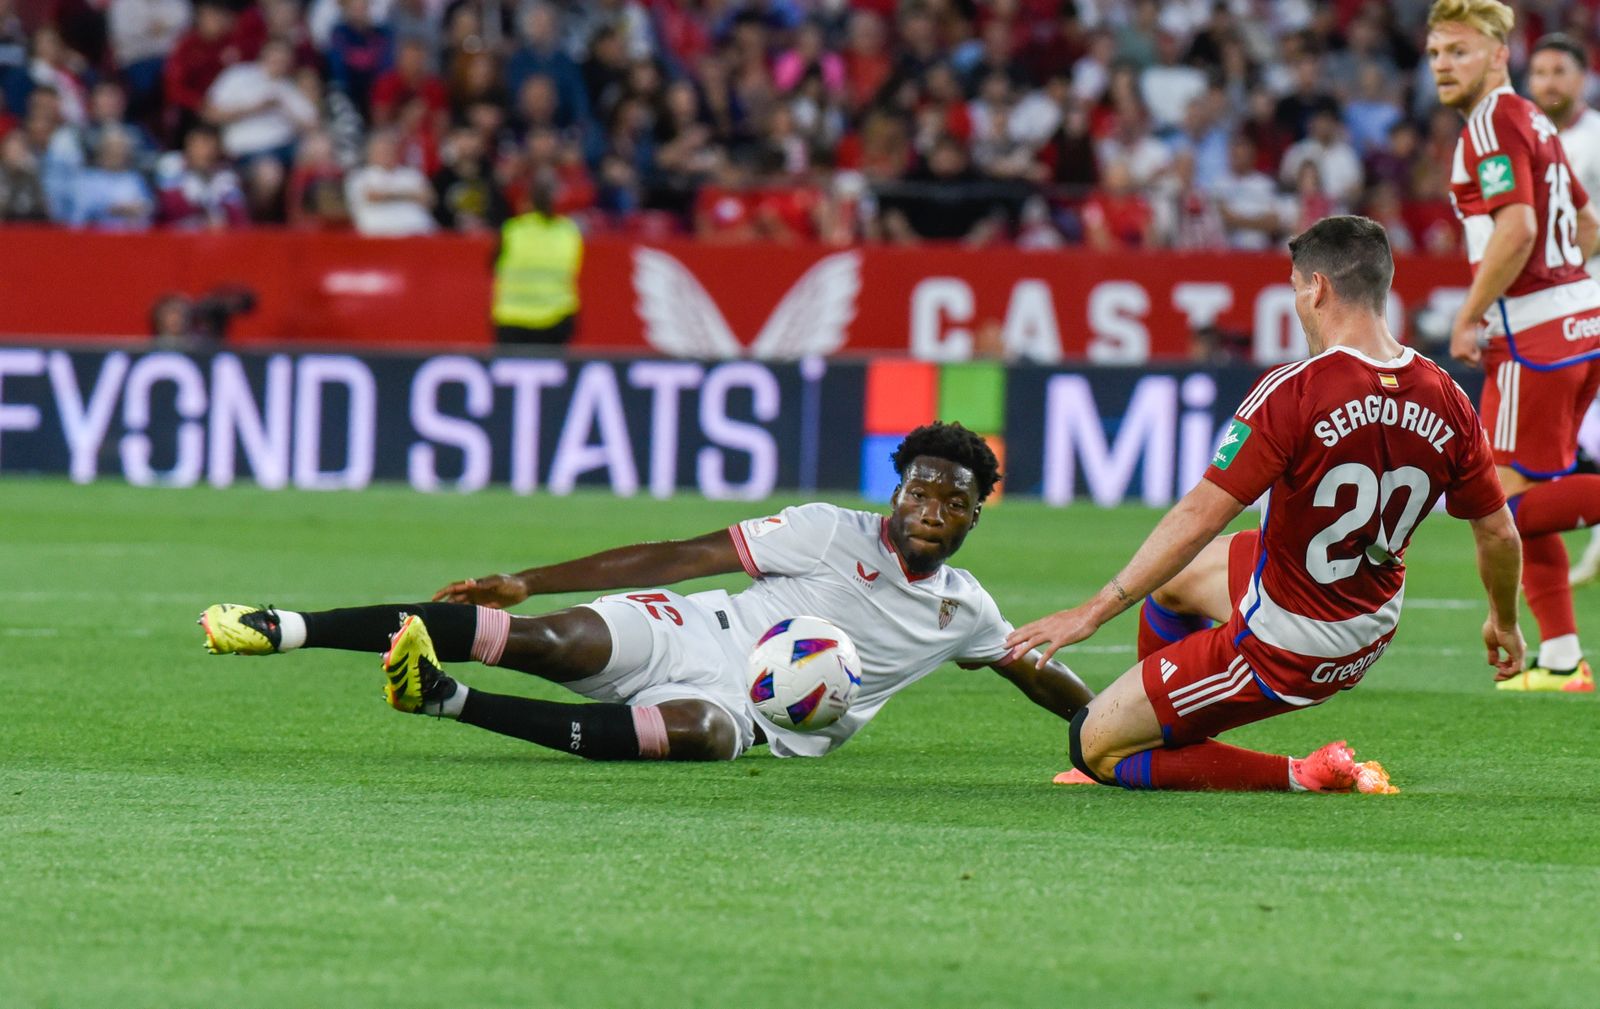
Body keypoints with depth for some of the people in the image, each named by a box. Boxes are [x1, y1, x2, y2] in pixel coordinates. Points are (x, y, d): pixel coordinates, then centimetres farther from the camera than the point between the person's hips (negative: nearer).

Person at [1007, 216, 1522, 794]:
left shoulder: (1293, 392, -26)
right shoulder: (1447, 402, -9)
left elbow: (1198, 518, -27)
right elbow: (1499, 534, 2)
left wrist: (1095, 611, -21)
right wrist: (1504, 622, 22)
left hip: (1278, 653, -8)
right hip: (1366, 640, 8)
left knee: (1094, 749, 5)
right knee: (1173, 578, 31)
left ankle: (1303, 776, -1)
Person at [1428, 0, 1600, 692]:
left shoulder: (1493, 125, -12)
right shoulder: (1533, 122, 17)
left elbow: (1517, 227, -25)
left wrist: (1468, 319, -16)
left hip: (1535, 334, -10)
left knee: (1507, 504, -8)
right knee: (1525, 499, 13)